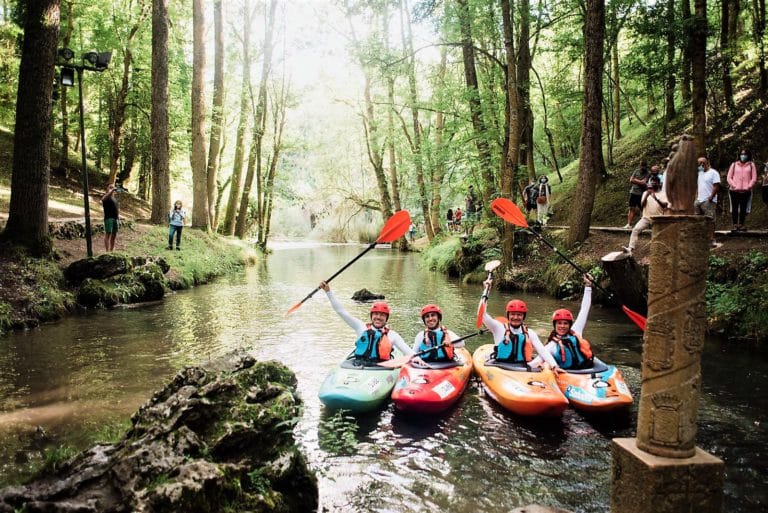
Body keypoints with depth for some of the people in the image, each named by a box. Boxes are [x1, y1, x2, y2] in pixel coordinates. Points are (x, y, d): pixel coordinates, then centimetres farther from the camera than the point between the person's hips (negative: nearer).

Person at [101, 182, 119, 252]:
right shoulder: (106, 196, -3)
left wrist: (118, 215, 15)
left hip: (115, 218, 7)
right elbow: (103, 198, -29)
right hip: (108, 218, -7)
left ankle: (112, 250, 17)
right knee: (108, 234, -8)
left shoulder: (115, 198, 20)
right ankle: (107, 251, -10)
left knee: (114, 234, 9)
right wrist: (111, 191, -38)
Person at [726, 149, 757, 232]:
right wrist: (734, 186, -9)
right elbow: (729, 177, 5)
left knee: (743, 209, 2)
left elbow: (754, 178, 3)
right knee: (734, 209, 0)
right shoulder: (734, 165, 10)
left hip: (746, 191, 0)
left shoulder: (751, 165, 9)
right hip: (734, 191, 0)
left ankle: (741, 224, 10)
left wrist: (748, 187, -10)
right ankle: (735, 225, 4)